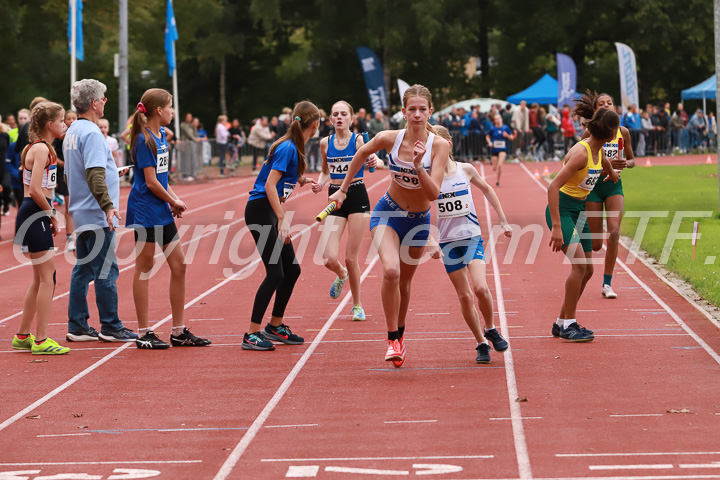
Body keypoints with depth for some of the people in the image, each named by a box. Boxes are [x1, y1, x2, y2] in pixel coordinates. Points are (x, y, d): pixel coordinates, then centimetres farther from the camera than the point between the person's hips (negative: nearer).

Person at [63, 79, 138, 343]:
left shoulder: (72, 132, 15)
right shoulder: (91, 133, -15)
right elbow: (94, 174, -26)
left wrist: (112, 174, 30)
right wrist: (107, 205, -29)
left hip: (81, 213, 10)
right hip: (96, 216, -10)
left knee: (83, 270, 11)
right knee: (106, 271, -4)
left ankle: (77, 326, 12)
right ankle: (110, 327, -1)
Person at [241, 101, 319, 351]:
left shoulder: (294, 147, 10)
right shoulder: (287, 148, -17)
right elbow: (269, 185, -22)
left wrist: (303, 181, 38)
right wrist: (282, 220, -25)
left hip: (271, 212, 10)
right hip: (260, 211, -10)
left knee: (291, 269, 13)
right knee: (275, 273, -13)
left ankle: (275, 326, 25)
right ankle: (251, 335, -10)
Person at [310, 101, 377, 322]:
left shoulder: (358, 140, -6)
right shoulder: (325, 143, 5)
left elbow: (370, 157, -21)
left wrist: (373, 162, -45)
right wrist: (320, 184, -3)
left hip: (357, 198, -3)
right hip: (335, 198, 3)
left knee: (351, 258, -1)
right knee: (329, 258, -10)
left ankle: (357, 305, 19)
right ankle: (341, 275, 27)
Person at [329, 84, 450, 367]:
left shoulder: (439, 146, -19)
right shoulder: (389, 139, -17)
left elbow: (433, 193, -25)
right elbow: (362, 154, 5)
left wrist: (418, 166, -39)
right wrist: (343, 189, 12)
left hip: (419, 220, 1)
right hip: (388, 213, -1)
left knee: (404, 282, 14)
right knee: (391, 271, -25)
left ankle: (399, 333, 40)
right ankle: (393, 340, -14)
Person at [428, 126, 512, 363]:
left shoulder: (466, 170, -3)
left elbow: (487, 190, 14)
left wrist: (503, 221, 17)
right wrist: (431, 241, -18)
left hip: (471, 236, 0)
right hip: (447, 241, 0)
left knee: (480, 288, -17)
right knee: (464, 296, 1)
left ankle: (490, 329, 9)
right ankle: (482, 343, 14)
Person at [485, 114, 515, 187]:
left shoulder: (505, 128, -3)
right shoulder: (492, 128, -3)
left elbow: (512, 138, 6)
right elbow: (487, 136, 13)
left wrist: (507, 135, -15)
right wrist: (490, 142, -5)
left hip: (503, 150, -1)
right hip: (494, 150, 1)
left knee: (500, 165, -22)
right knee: (494, 168, 5)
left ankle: (497, 181, -6)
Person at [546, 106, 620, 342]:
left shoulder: (598, 151, 3)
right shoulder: (581, 153, -24)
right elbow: (553, 187, -29)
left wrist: (612, 174, 52)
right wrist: (556, 227, -33)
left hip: (579, 210, 9)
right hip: (561, 209, -9)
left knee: (586, 270, 7)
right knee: (579, 263, -20)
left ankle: (562, 323, 18)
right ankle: (568, 325, -14)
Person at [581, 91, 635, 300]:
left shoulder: (623, 132, 1)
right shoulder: (590, 133, -8)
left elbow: (632, 160, 13)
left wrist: (626, 163, -11)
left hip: (614, 185, 2)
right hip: (593, 185, -2)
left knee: (614, 231, -18)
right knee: (595, 244, -1)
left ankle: (607, 284, -6)